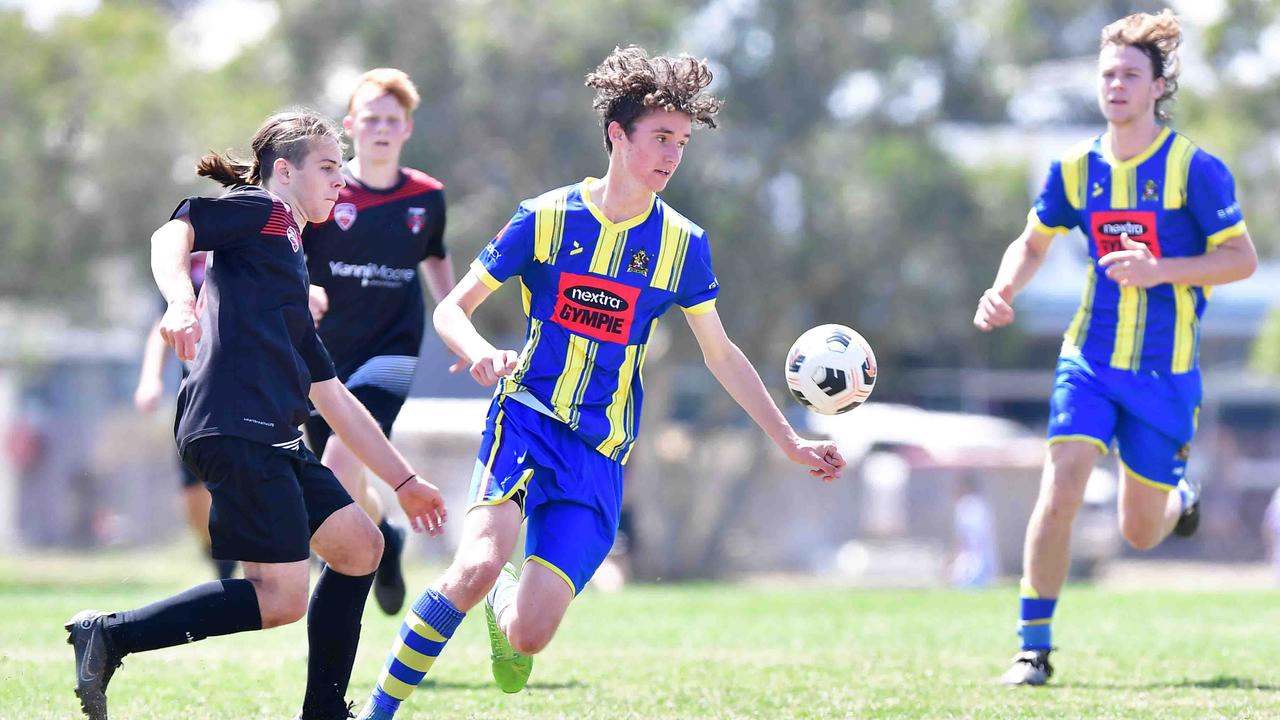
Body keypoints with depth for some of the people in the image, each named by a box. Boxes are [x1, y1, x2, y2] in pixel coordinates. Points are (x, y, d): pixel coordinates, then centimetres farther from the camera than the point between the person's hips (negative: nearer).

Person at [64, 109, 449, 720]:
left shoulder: (289, 262, 30)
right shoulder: (260, 211, 5)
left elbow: (331, 397, 33)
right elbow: (171, 235, -13)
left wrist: (404, 480, 34)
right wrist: (180, 301, -34)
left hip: (272, 440, 10)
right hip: (236, 432, -10)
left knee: (359, 547, 13)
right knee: (281, 600, -14)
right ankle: (110, 635, -11)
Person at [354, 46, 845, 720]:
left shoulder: (683, 245, 3)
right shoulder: (546, 219, -3)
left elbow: (720, 354, 15)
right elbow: (452, 308, 2)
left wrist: (791, 442, 14)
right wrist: (481, 353, -21)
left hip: (599, 454, 2)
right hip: (526, 418, -2)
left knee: (528, 636, -10)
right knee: (477, 567, -31)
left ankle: (504, 603, 28)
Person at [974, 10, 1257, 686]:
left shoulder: (1194, 168, -11)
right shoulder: (1075, 167, 1)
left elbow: (1242, 259, -9)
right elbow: (1033, 243, 15)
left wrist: (1160, 270, -23)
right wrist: (1003, 290, -6)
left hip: (1165, 371, -2)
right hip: (1089, 358, 2)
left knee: (1140, 533, 8)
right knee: (1058, 495, -17)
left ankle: (1178, 496, 46)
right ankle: (1033, 648, -8)